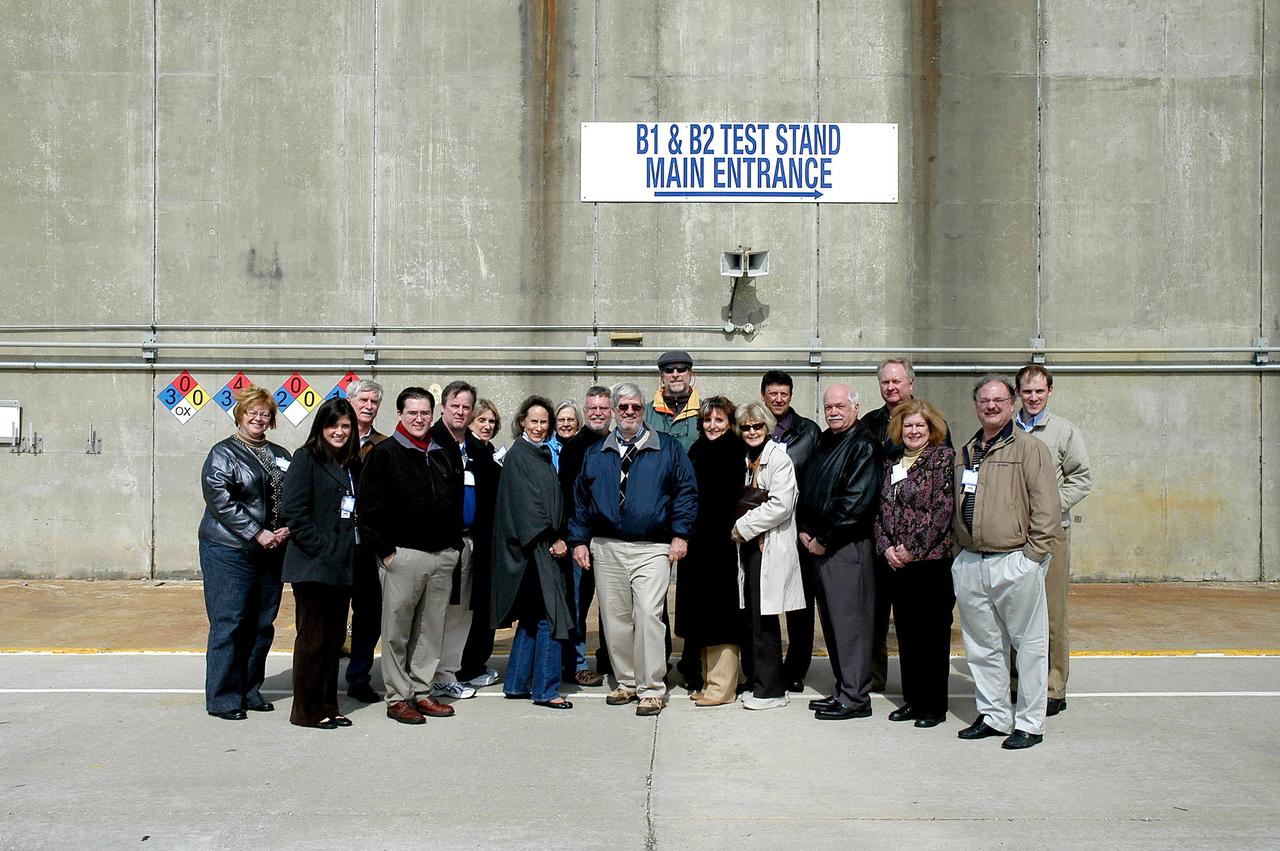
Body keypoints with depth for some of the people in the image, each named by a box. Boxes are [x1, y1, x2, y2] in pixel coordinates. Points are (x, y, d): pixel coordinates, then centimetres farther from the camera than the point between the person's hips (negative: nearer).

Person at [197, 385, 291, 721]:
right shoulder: (224, 453, -3)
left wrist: (287, 529, -4)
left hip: (271, 553, 6)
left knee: (262, 625, 10)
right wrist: (256, 533, -18)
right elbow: (220, 498, -14)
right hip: (230, 551, -6)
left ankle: (250, 690, 22)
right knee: (229, 623, -4)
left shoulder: (280, 456, 15)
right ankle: (223, 699, 4)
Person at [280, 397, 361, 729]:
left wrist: (348, 552, 5)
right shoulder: (307, 458, -6)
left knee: (335, 636, 12)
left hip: (342, 566, 7)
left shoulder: (352, 464, 15)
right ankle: (307, 710, 9)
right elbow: (293, 511, -14)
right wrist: (323, 548, -17)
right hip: (313, 565, -7)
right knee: (312, 638, 0)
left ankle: (328, 706, 21)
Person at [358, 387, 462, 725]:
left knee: (431, 629, 10)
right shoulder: (385, 453, -3)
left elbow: (455, 504, 22)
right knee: (397, 630, 0)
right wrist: (385, 551, -12)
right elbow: (370, 507, -8)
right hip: (403, 554, -6)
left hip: (442, 556, 6)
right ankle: (397, 698, 8)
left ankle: (422, 692, 20)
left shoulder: (442, 455, 16)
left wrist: (454, 545, 13)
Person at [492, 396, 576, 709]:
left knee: (532, 618, 12)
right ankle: (545, 689, -1)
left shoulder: (543, 455, 16)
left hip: (546, 546, 9)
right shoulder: (518, 455, -9)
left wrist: (558, 538, 6)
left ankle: (516, 684, 20)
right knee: (550, 617, -8)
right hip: (533, 548, -9)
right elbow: (526, 503, -14)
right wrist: (553, 540, -12)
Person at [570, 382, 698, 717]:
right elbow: (581, 498, 16)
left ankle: (651, 689, -4)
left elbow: (686, 491, 2)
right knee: (614, 618, 6)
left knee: (648, 615, -13)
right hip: (606, 549, 4)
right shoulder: (596, 454, 15)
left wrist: (680, 534, -6)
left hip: (652, 549, -3)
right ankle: (626, 682, 19)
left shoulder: (668, 449, 6)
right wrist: (579, 540, 9)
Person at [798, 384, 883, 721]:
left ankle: (855, 698, 1)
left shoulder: (863, 446, -10)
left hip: (848, 547, -9)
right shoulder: (823, 442, 16)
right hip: (820, 545, 9)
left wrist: (823, 538, -13)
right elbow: (808, 490, 21)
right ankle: (844, 689, 21)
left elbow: (855, 502, -17)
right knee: (831, 620, 12)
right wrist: (805, 530, 6)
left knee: (849, 620, -5)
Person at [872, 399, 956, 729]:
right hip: (897, 564, 6)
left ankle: (934, 705, 9)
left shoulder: (943, 458, -4)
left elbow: (943, 508, -12)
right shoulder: (892, 461, 14)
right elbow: (881, 509, 13)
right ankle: (912, 699, 21)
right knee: (906, 633, 11)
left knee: (933, 633, 1)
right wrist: (886, 547, -3)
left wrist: (912, 548, -15)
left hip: (932, 560, -6)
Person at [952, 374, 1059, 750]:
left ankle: (1029, 723, 11)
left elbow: (1047, 507, -9)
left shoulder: (1029, 448, -4)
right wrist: (961, 544, 13)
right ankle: (993, 715, 25)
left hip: (1015, 562, -6)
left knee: (1029, 645, 2)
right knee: (982, 645, 13)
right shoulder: (966, 452, 16)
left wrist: (1031, 553, -12)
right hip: (969, 564, 6)